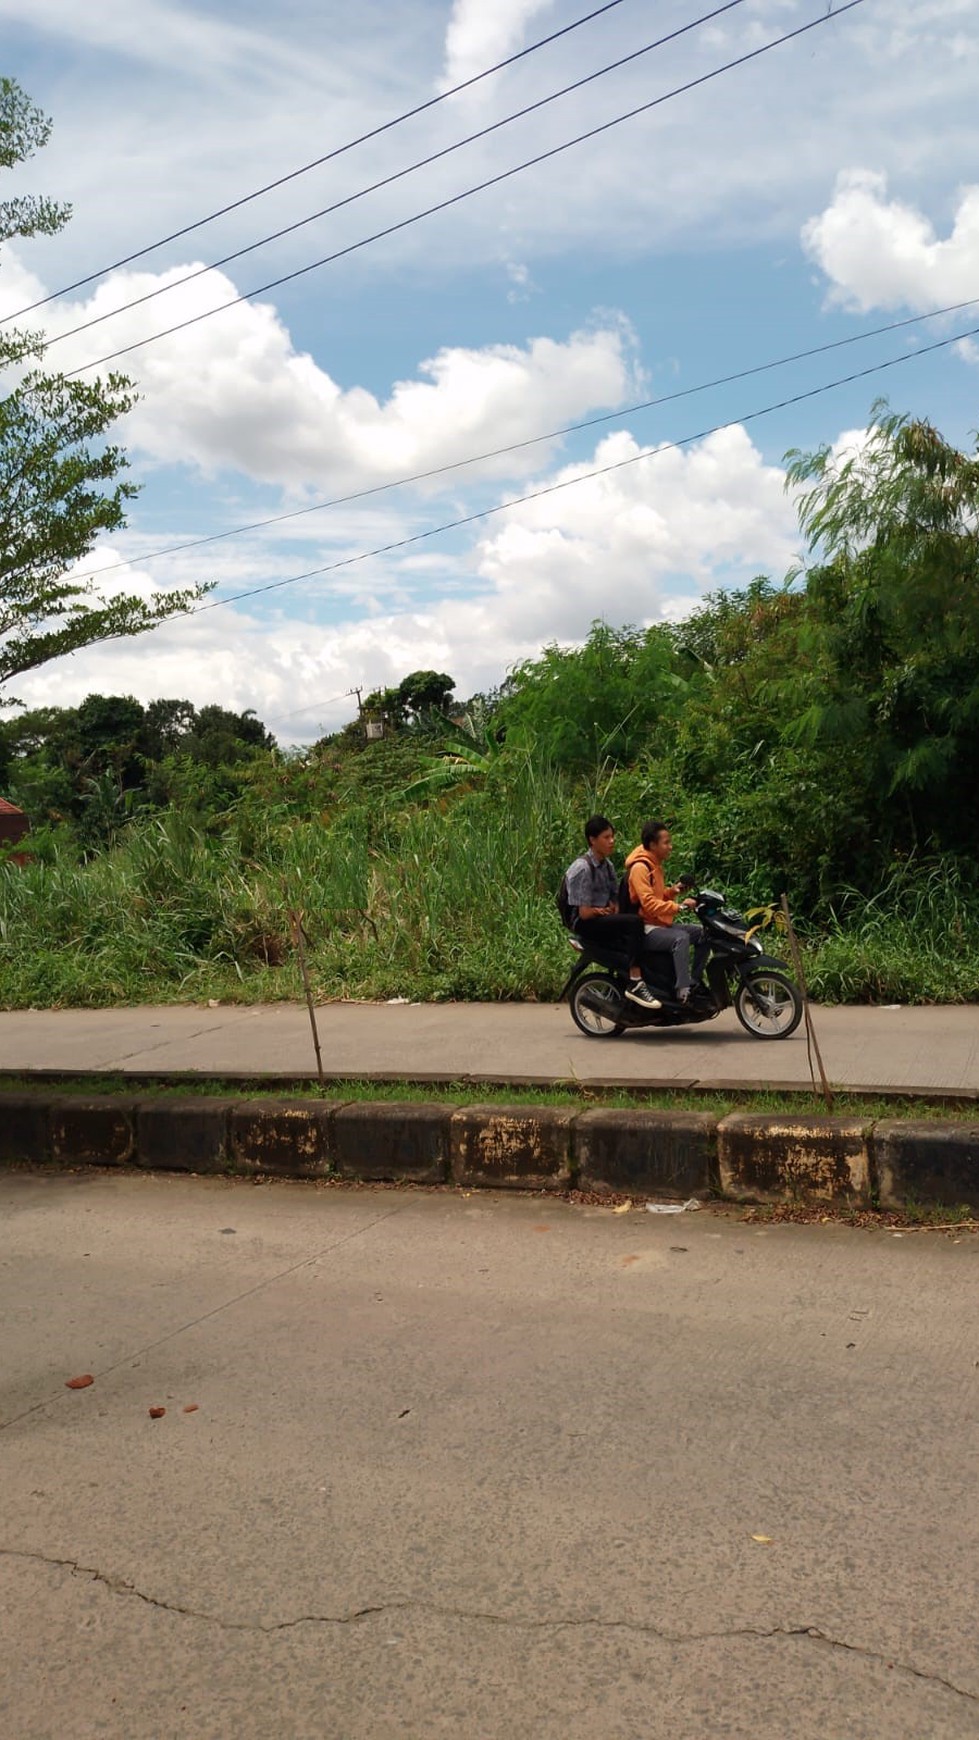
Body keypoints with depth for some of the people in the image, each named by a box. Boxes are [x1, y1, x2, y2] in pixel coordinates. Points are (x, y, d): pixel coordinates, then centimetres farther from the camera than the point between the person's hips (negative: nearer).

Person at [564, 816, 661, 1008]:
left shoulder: (606, 864, 12)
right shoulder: (582, 868, -15)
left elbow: (615, 900, 19)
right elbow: (585, 913, -18)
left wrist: (612, 910, -3)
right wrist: (607, 911, -1)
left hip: (604, 919, 8)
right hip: (585, 923, -8)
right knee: (634, 922, -28)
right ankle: (635, 983, -29)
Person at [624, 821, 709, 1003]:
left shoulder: (655, 865, 16)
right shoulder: (640, 867, -16)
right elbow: (649, 903, -25)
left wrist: (672, 891, 5)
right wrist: (679, 907, -28)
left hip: (661, 923, 10)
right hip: (646, 928, -10)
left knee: (702, 932, 4)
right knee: (681, 938, -34)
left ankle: (694, 980, 7)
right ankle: (683, 992, -39)